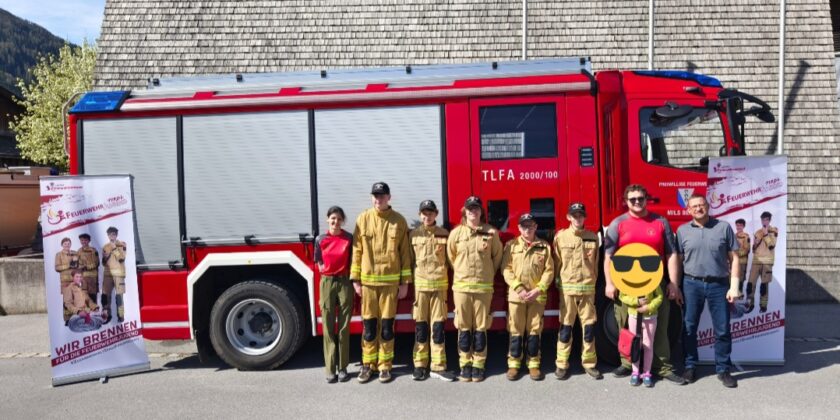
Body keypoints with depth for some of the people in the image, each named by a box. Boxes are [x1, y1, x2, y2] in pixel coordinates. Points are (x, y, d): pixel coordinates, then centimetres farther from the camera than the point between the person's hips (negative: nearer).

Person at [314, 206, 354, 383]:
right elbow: (320, 264, 11)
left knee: (344, 327, 4)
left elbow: (352, 262, 6)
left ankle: (343, 368, 12)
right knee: (328, 328, 2)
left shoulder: (349, 238, 0)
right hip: (327, 283, 1)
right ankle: (330, 370, 7)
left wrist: (354, 282, 0)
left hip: (345, 283, 0)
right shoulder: (320, 239, 2)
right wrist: (330, 271, 0)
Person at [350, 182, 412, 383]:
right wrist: (355, 279, 0)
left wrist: (405, 282, -1)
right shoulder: (363, 219, 2)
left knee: (387, 325, 5)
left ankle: (385, 365, 16)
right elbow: (357, 251, 3)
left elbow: (405, 253, 2)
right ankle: (368, 364, 17)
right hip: (368, 280, 1)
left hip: (391, 281, 0)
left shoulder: (399, 221, 0)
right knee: (369, 325, 5)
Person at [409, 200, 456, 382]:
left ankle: (438, 366, 5)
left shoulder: (444, 234, 6)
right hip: (419, 284, 0)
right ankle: (420, 365, 12)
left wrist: (441, 271, 2)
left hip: (440, 284, 0)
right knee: (421, 325, 4)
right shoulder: (413, 234, 5)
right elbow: (409, 259, 8)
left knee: (438, 325, 0)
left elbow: (450, 259, 10)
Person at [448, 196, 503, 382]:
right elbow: (451, 256, 12)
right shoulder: (456, 233, 1)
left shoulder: (491, 232, -1)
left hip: (483, 287, 0)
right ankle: (465, 365, 15)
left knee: (481, 328, 4)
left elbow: (497, 256, 10)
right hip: (461, 286, 1)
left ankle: (478, 365, 14)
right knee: (464, 328, 5)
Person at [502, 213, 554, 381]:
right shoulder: (511, 245, 6)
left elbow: (549, 271, 3)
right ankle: (513, 364, 11)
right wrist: (519, 289, -12)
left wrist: (538, 290, -10)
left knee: (534, 331, 4)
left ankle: (534, 364, 14)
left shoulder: (544, 247, 8)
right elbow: (506, 269, -1)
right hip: (516, 295, -1)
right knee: (516, 331, 3)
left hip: (537, 296, 1)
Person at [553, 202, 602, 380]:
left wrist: (592, 282, 12)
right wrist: (559, 283, 5)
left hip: (588, 288, 2)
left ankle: (589, 363, 16)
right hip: (567, 288, -2)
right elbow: (556, 263, 5)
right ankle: (562, 364, 11)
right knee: (565, 327, 2)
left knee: (589, 326, 4)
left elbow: (596, 264, 12)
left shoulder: (593, 237, 6)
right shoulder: (560, 237, 1)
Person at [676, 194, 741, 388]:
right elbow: (678, 260, 8)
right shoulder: (682, 231, 5)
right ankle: (690, 366, 20)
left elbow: (733, 258, 2)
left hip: (719, 284, -1)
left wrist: (734, 286, -4)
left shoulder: (724, 227, 2)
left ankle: (723, 370, 17)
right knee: (689, 328, 7)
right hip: (691, 284, 1)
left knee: (722, 330, 4)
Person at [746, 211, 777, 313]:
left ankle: (763, 305, 6)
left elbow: (771, 245, -10)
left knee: (764, 284, -2)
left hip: (767, 261, -3)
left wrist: (766, 234, -12)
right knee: (751, 282, -4)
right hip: (756, 260, 3)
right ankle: (750, 303, 6)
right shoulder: (757, 232, 16)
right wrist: (755, 244, -1)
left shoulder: (774, 231, 4)